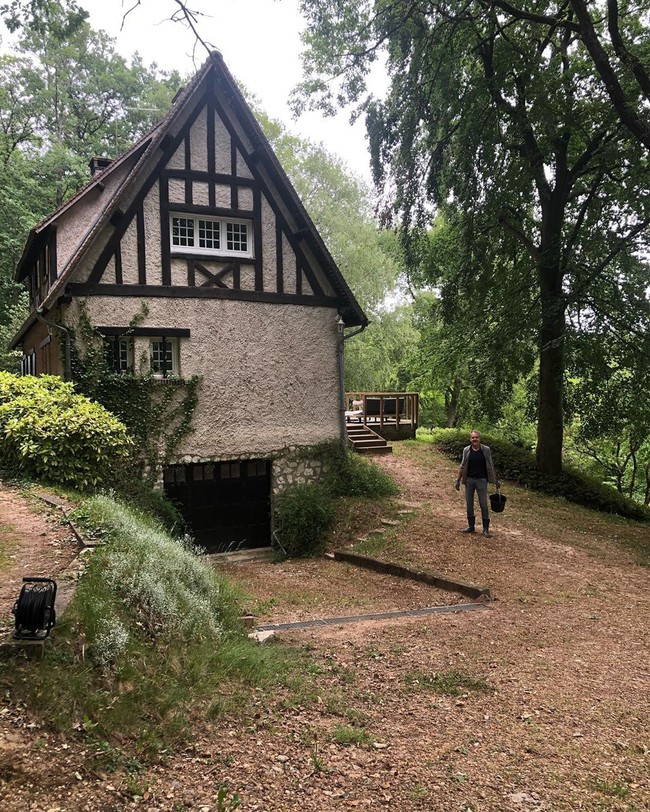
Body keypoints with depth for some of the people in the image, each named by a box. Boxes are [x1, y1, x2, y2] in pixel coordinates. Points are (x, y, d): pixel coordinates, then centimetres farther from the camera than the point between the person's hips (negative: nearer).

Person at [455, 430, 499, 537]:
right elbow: (462, 466, 6)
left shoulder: (486, 450, -4)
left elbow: (490, 466, 3)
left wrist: (495, 479, 3)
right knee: (469, 504, 8)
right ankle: (471, 526, 20)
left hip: (481, 480, -2)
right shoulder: (466, 450, 0)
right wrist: (458, 480, 4)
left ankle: (486, 529, 6)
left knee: (483, 504, -1)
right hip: (469, 480, 2)